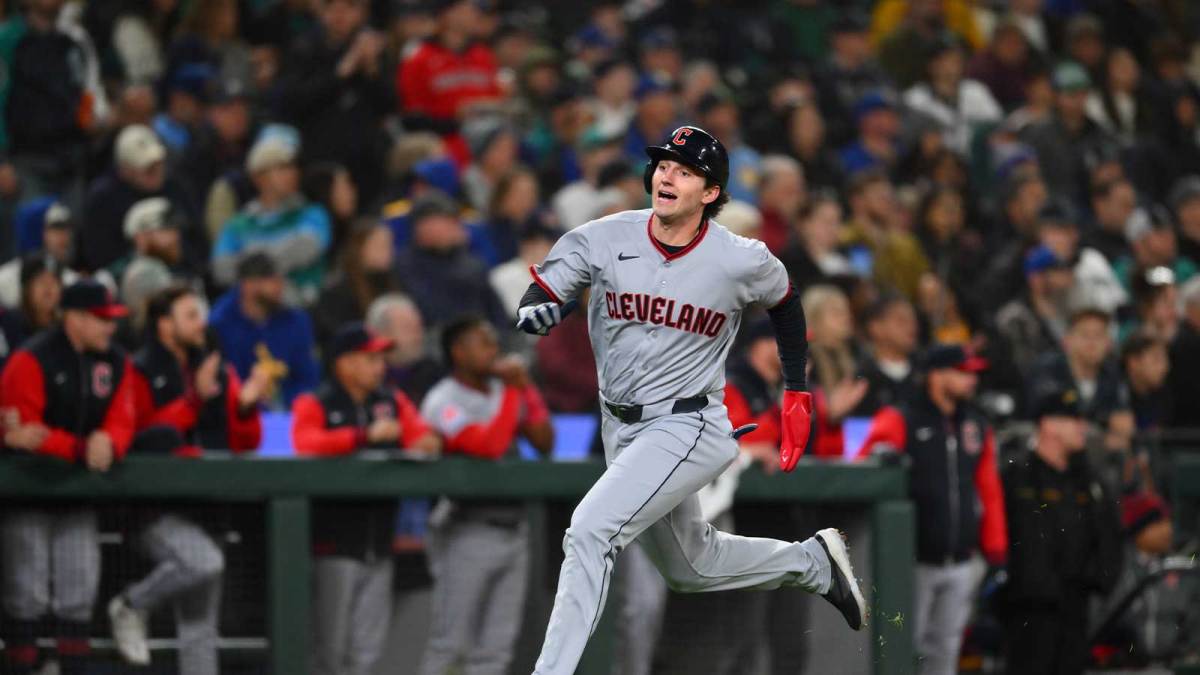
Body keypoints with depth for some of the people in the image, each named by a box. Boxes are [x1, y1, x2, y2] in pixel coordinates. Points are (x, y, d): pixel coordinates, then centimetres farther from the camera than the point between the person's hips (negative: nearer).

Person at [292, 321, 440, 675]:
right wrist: (366, 436, -28)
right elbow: (306, 443, -22)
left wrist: (427, 444, -16)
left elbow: (420, 434, 9)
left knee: (368, 647, 3)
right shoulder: (314, 405, -3)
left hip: (378, 543, 5)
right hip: (335, 541, -5)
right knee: (330, 645, -3)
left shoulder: (392, 402, 13)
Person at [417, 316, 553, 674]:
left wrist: (526, 388, -2)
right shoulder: (444, 401, -8)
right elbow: (487, 446, -22)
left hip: (512, 529, 7)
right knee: (450, 642, -7)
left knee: (496, 645, 6)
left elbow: (544, 443, 8)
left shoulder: (504, 390, 13)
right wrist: (513, 390, -13)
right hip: (467, 532, -7)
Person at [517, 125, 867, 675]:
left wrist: (797, 393, 10)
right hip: (620, 429, 5)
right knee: (690, 567, 21)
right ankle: (813, 563, 43)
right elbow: (537, 297, -10)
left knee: (589, 531, -24)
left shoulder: (743, 262, -11)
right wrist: (535, 313, -34)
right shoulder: (604, 239, -8)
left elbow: (785, 305, 10)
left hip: (688, 428, -5)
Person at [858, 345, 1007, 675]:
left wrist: (994, 543, 10)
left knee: (944, 648, 10)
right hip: (913, 561, -6)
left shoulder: (977, 425, 13)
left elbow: (989, 487, 17)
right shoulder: (899, 421, -7)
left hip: (960, 560, 6)